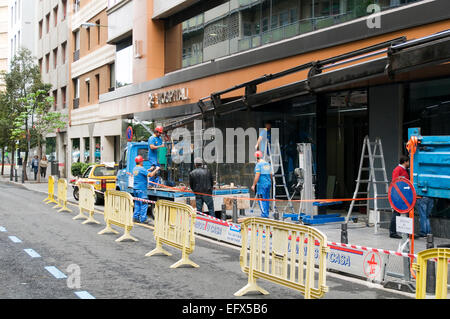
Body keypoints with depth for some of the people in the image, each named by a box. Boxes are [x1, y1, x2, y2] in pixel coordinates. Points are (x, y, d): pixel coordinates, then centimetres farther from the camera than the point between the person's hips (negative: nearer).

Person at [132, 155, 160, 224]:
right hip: (141, 189, -9)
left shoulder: (135, 169, 11)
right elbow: (150, 175, -22)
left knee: (137, 203, 15)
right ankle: (143, 219, -4)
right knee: (144, 204, -4)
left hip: (135, 188, 9)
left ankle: (135, 217, 17)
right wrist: (156, 169, -7)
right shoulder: (141, 169, -17)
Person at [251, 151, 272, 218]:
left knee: (261, 200, -6)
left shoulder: (258, 164, -10)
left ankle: (264, 214, -11)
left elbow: (257, 176, -16)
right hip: (268, 183, 8)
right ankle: (266, 214, 17)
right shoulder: (267, 164, 13)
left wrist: (254, 185, -12)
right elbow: (270, 174, 19)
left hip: (261, 184, -8)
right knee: (266, 199, 13)